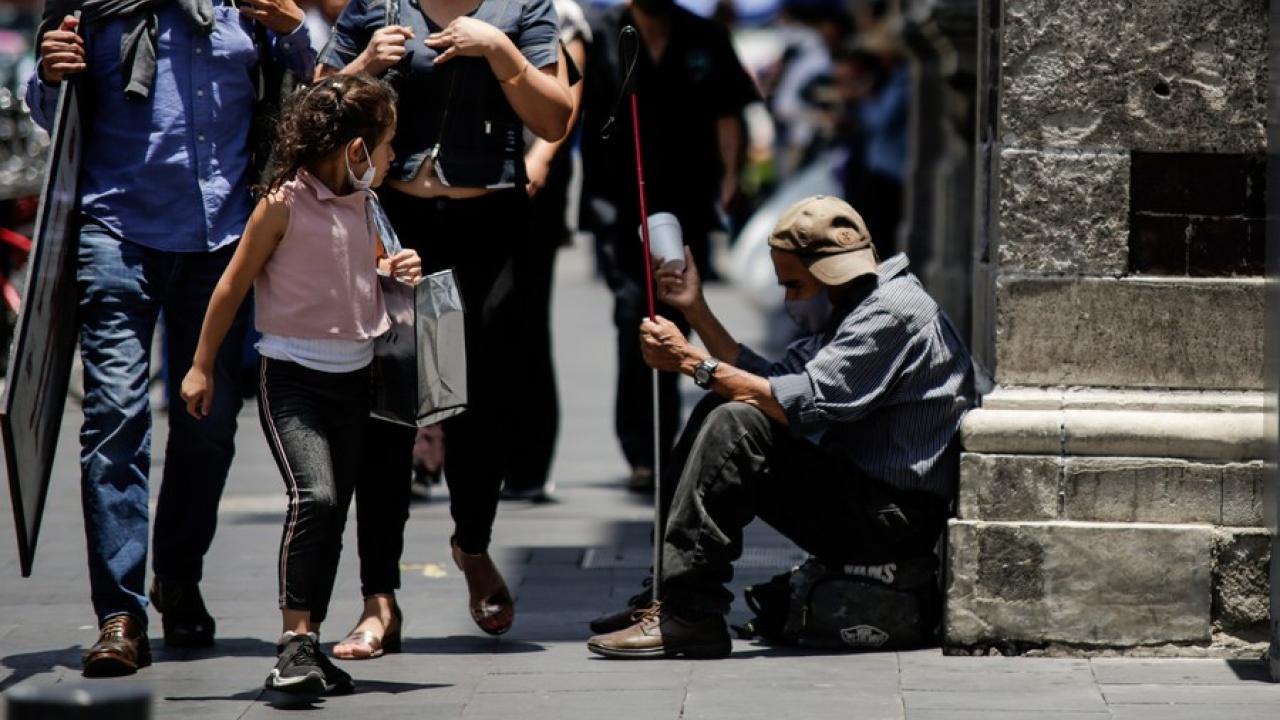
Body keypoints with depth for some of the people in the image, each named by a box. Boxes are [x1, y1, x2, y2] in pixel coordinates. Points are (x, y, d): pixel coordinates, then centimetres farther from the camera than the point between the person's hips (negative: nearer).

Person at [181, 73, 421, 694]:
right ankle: (294, 643, -20)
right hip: (293, 376, -7)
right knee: (314, 497, -23)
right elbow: (234, 283, -5)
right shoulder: (285, 202, -12)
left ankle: (309, 646, 18)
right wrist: (202, 367, 0)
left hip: (353, 374, 7)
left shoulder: (361, 202, 7)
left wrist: (396, 268, 4)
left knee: (333, 517, 9)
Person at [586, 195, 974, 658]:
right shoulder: (854, 309, 18)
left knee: (735, 424, -22)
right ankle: (671, 597, 3)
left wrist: (694, 363, -18)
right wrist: (696, 310, 10)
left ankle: (688, 616, -22)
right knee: (719, 412, 11)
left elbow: (804, 405, -23)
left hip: (896, 513, -11)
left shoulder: (892, 312, -15)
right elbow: (769, 383, 14)